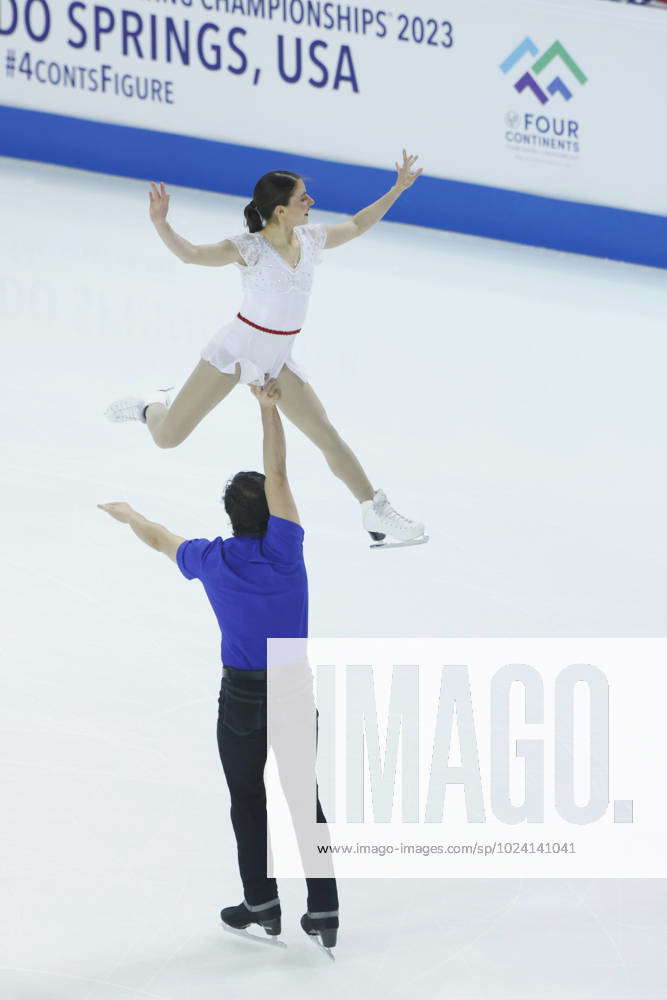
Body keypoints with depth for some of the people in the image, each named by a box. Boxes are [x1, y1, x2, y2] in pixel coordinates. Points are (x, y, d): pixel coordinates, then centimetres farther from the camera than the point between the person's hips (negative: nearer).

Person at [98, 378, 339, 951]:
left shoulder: (213, 560, -9)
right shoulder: (285, 550, -14)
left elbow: (163, 541, 11)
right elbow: (278, 473, -9)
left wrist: (130, 516, 31)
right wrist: (268, 407, -8)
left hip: (242, 699, 0)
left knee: (248, 801, 16)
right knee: (304, 799, 10)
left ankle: (262, 904, 21)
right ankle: (324, 910, 9)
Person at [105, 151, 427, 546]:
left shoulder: (311, 239, -2)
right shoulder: (251, 248, -20)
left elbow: (356, 225, 17)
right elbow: (191, 254, -31)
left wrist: (397, 190, 15)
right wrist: (160, 223, -48)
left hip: (278, 361, 4)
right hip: (235, 349, -4)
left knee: (328, 436, -1)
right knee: (167, 437, -2)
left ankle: (376, 512, 12)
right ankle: (153, 405, 34)